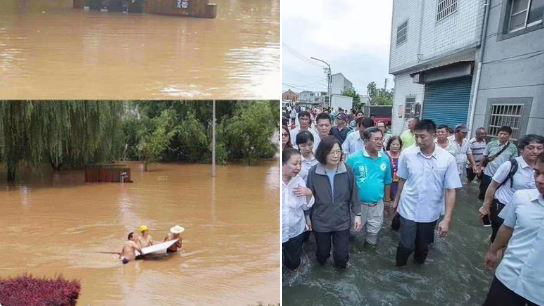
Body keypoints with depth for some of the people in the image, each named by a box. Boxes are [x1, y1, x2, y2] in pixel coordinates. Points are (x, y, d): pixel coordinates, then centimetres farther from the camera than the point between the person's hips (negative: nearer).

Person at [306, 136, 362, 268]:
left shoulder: (347, 171, -12)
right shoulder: (313, 172, -14)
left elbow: (354, 194, -1)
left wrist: (357, 214, -1)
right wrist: (308, 217, 1)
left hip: (342, 221, 0)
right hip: (320, 221, 0)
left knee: (341, 256, 6)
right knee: (322, 252, 18)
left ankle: (341, 264, 43)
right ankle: (321, 263, 55)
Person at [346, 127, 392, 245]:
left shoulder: (385, 159, -4)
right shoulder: (354, 158, -17)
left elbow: (387, 181, 8)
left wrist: (387, 199, 15)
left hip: (377, 204, 3)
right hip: (358, 203, -3)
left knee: (374, 231, 20)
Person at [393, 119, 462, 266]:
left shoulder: (447, 159, -14)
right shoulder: (407, 154, -11)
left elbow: (450, 190, -10)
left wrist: (447, 219, -14)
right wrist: (396, 200, 13)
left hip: (430, 213, 1)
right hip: (408, 210, 0)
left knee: (423, 244, 19)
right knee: (407, 245, 2)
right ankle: (399, 268, 32)